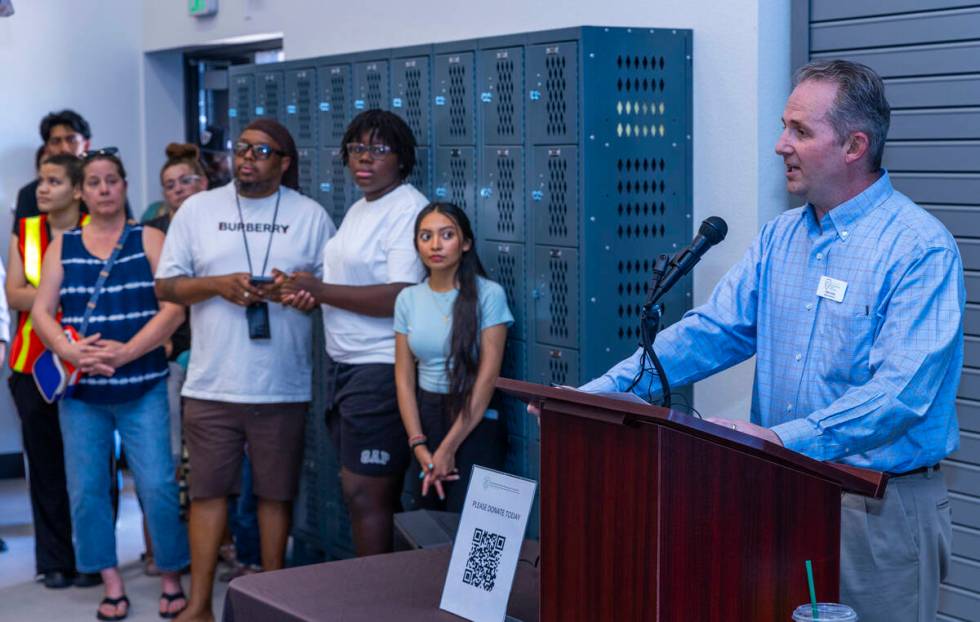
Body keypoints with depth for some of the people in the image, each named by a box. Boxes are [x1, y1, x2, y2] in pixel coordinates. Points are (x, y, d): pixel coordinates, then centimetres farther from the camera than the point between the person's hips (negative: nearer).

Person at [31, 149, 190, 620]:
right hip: (81, 391, 3)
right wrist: (69, 351, -17)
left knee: (158, 486, -7)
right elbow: (42, 311, 3)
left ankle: (171, 581, 9)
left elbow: (174, 307, -8)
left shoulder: (149, 240, 3)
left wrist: (126, 352, -19)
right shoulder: (61, 247, 10)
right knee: (86, 490, 4)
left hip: (143, 389, -3)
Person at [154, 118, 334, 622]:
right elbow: (165, 285, 6)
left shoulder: (310, 216, 5)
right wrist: (217, 284, -12)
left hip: (283, 386, -1)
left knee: (276, 492, 6)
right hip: (211, 384, 1)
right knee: (208, 490, 4)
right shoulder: (198, 209, 7)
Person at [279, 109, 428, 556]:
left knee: (365, 494, -6)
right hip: (346, 364, 10)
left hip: (381, 370, -10)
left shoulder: (408, 211, -14)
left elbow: (400, 297, -24)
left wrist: (319, 289, -17)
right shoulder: (359, 209, 17)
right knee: (359, 491, 14)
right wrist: (310, 295, 4)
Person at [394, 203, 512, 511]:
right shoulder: (408, 298, 5)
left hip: (474, 425, -4)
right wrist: (420, 446, -7)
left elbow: (487, 378, -12)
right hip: (425, 417, 4)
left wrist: (448, 448, -13)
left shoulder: (488, 294, -8)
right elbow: (404, 377, 4)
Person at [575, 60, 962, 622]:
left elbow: (900, 392, -25)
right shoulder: (782, 237, 8)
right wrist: (602, 392, -5)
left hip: (881, 507, -6)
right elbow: (710, 333, 6)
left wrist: (784, 439, -37)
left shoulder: (921, 249, -15)